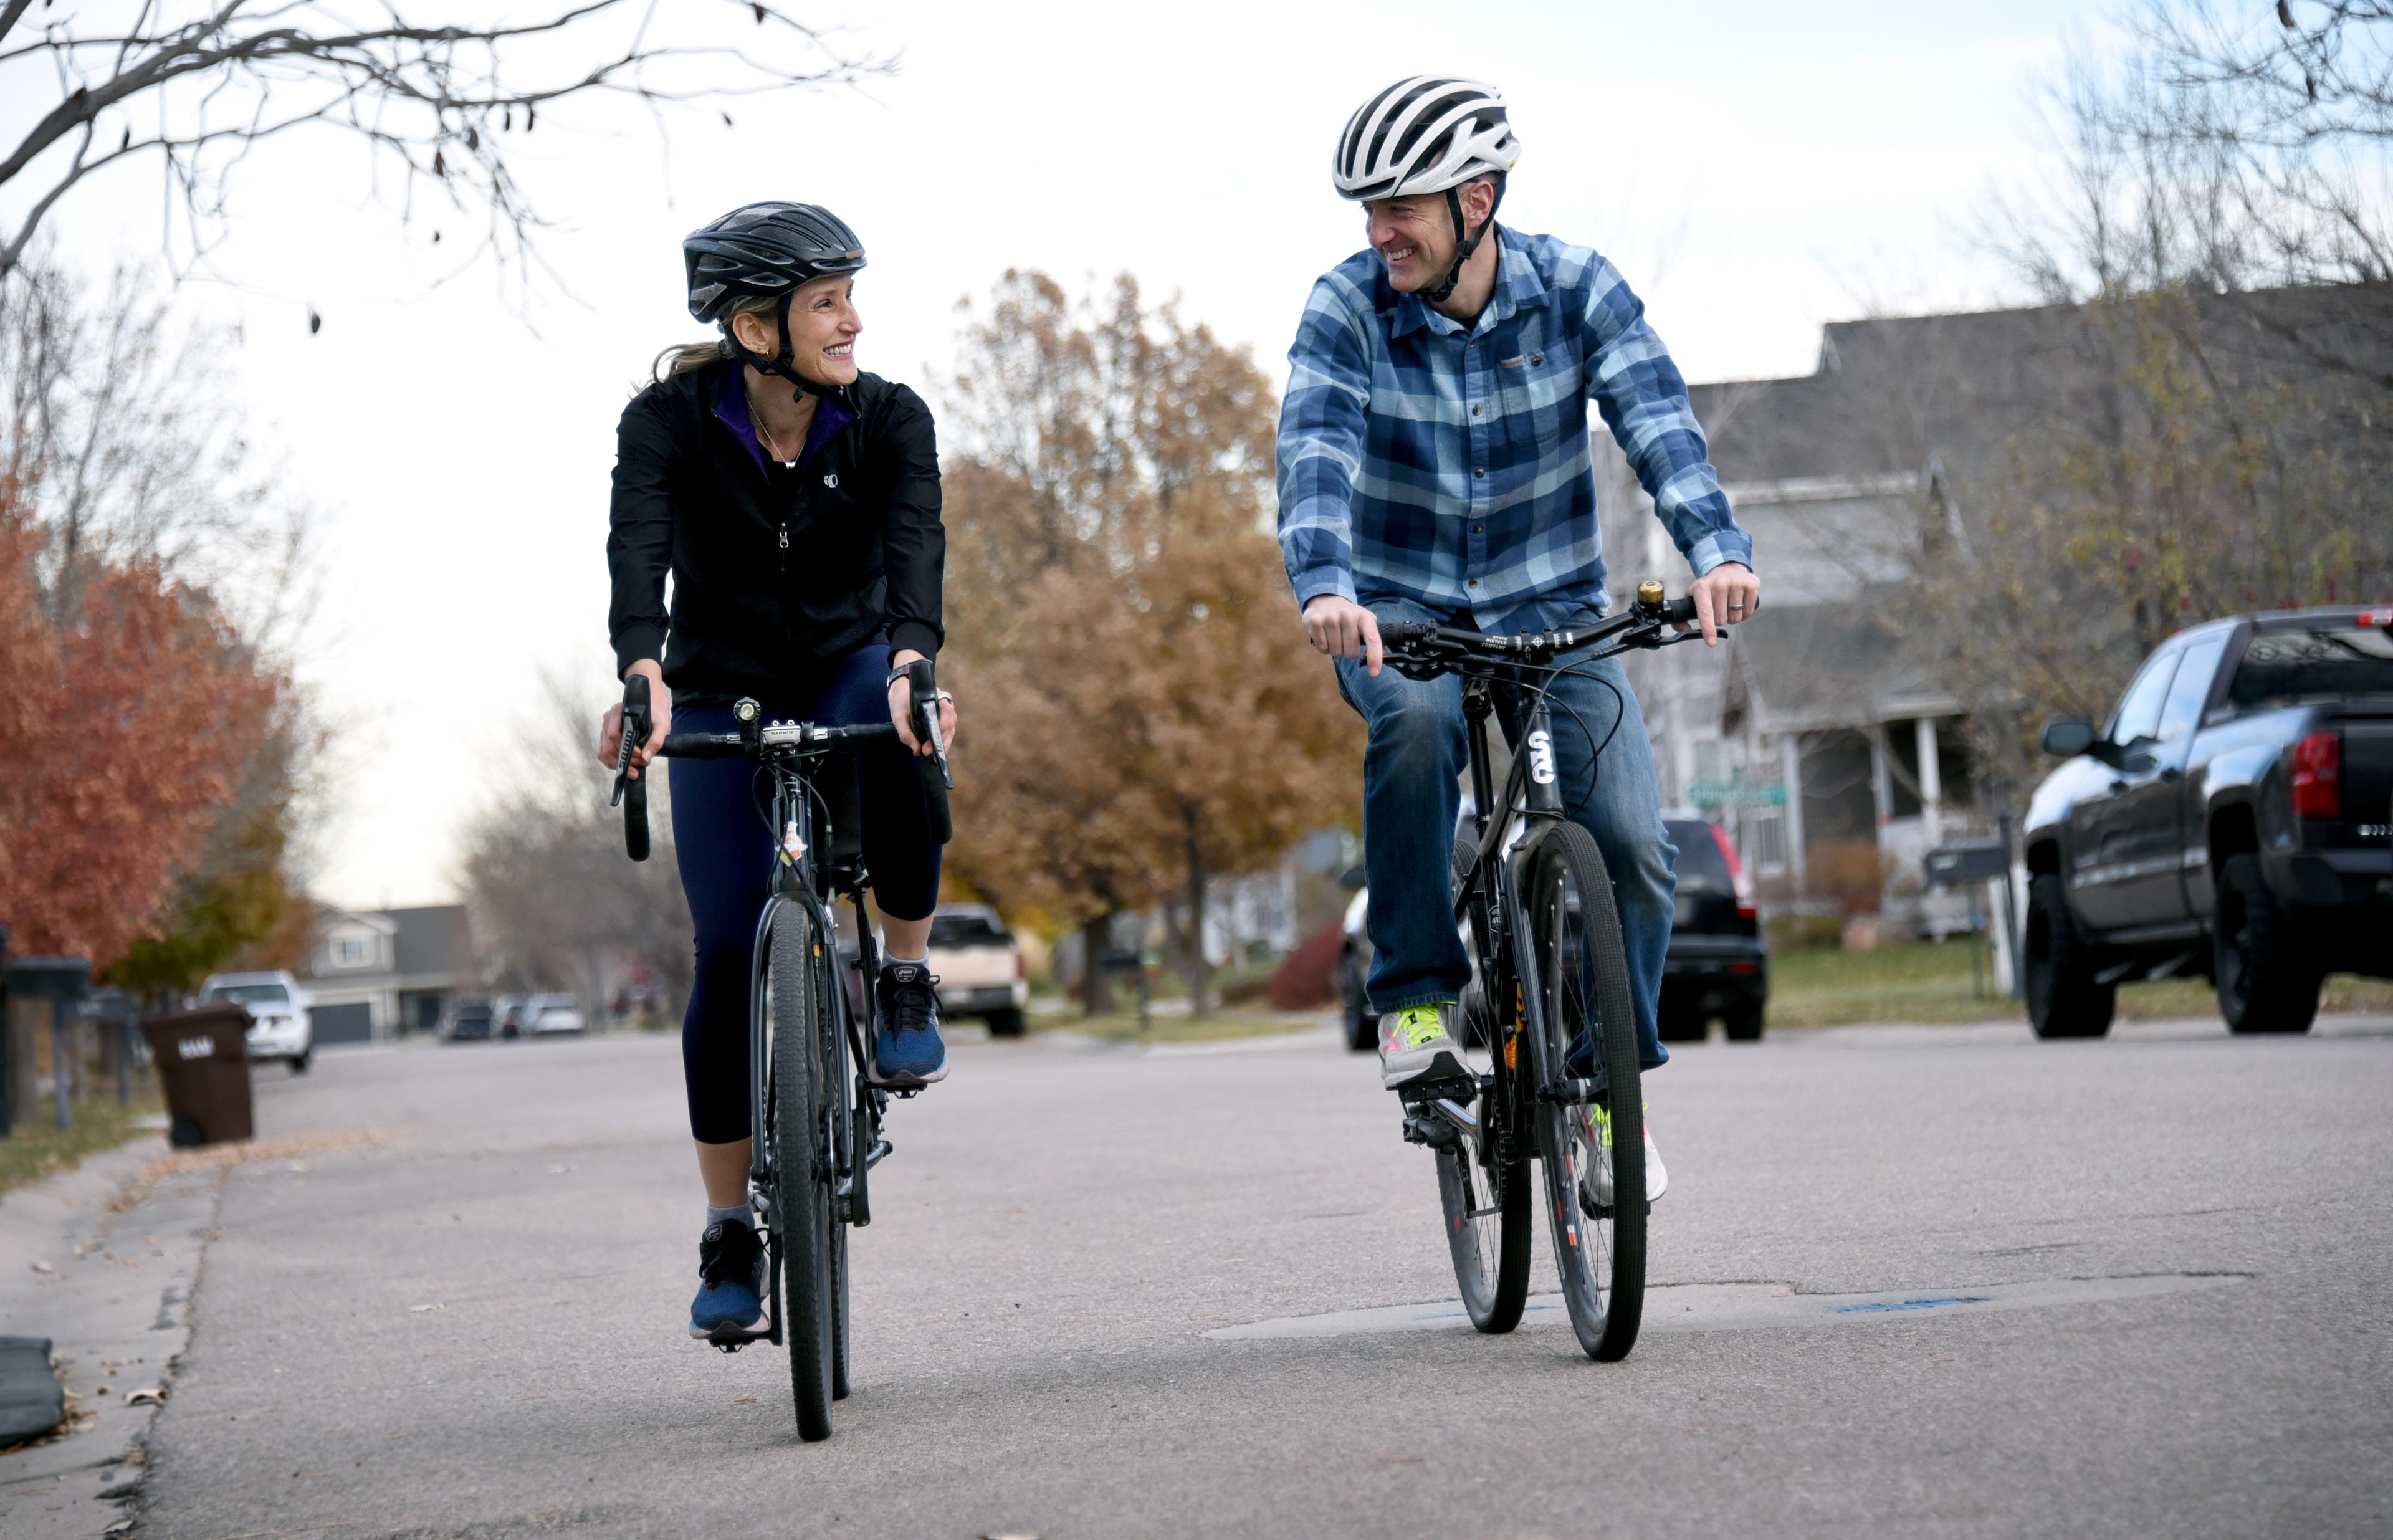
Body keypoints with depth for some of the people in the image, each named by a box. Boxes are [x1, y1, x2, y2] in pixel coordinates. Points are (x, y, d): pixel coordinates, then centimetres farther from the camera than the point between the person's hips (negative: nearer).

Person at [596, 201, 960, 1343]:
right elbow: (637, 551, -34)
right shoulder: (669, 422, -17)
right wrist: (642, 675, -53)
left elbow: (915, 547, -31)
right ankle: (729, 1237, 1)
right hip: (721, 697, -1)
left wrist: (911, 662, -51)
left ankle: (907, 983, -14)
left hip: (852, 672, 1)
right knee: (731, 953, -12)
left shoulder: (889, 419, -14)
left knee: (902, 747, -37)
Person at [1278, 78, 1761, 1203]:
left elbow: (1656, 420, -23)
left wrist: (1717, 550, -42)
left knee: (1631, 842, -17)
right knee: (1417, 717, -37)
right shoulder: (1347, 308, -12)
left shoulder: (1577, 291, -10)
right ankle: (1415, 994, -21)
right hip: (1398, 610, -1)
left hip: (1551, 607, 1)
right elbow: (1314, 451, -27)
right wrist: (1325, 587, -47)